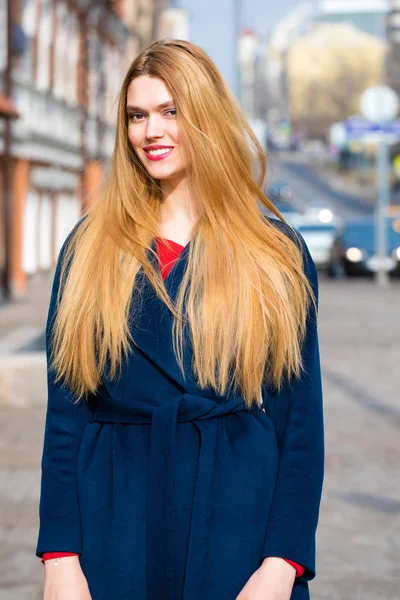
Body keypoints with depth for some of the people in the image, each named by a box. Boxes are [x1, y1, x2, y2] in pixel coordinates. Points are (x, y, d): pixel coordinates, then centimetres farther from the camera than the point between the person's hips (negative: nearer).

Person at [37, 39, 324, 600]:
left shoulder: (277, 254, 2)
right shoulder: (89, 249, 5)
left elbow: (301, 419, -1)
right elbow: (65, 413, 2)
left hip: (240, 524, -1)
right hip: (115, 520, 1)